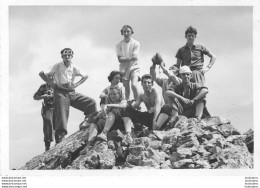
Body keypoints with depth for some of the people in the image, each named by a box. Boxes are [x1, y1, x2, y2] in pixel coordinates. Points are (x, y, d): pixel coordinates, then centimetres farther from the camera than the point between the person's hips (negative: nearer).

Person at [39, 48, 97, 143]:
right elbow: (42, 74, -2)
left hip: (72, 93, 5)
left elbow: (85, 76, 23)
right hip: (60, 93, -5)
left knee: (91, 103, -7)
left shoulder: (74, 68, 10)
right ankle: (59, 141, -12)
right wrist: (52, 84, -8)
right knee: (61, 117, -14)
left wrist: (76, 84, 8)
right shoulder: (57, 66, -2)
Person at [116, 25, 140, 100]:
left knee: (134, 85, -20)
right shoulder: (119, 45, 0)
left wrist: (124, 59, -19)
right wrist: (130, 58, -20)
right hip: (123, 68, 2)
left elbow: (135, 58, -13)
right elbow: (120, 59, -8)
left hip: (134, 67, -2)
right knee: (126, 88, 4)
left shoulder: (136, 43, -5)